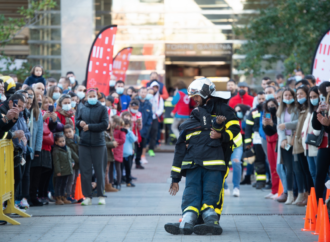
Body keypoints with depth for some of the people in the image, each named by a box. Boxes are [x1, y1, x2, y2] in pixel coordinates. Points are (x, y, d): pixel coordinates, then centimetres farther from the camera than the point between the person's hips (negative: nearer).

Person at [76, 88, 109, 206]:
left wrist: (89, 126, -9)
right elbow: (77, 120, 16)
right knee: (85, 171, 1)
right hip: (84, 144, 3)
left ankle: (101, 196, 11)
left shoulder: (102, 109, 0)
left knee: (99, 170, 3)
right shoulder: (82, 109, 11)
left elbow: (105, 124, -7)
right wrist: (80, 123, -7)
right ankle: (87, 196, 7)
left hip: (98, 144, -3)